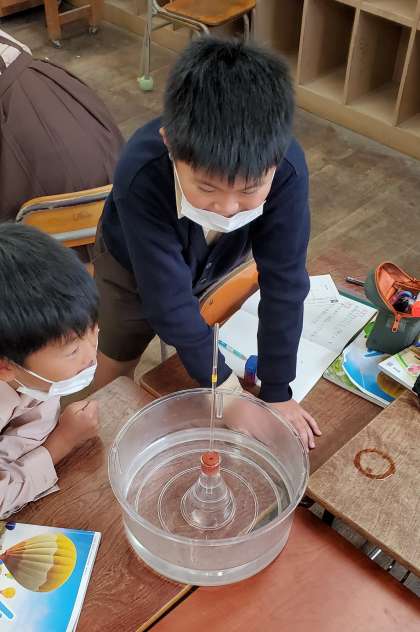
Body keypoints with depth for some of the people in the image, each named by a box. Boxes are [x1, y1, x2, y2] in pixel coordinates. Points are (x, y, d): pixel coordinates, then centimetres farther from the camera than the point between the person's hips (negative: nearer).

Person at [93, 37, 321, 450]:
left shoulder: (286, 171, -38)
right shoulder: (142, 176, -44)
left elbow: (284, 284, -29)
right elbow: (169, 300, -36)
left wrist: (276, 393, -23)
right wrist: (222, 384, -27)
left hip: (218, 264, 2)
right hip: (135, 269, -1)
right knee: (115, 373, 16)